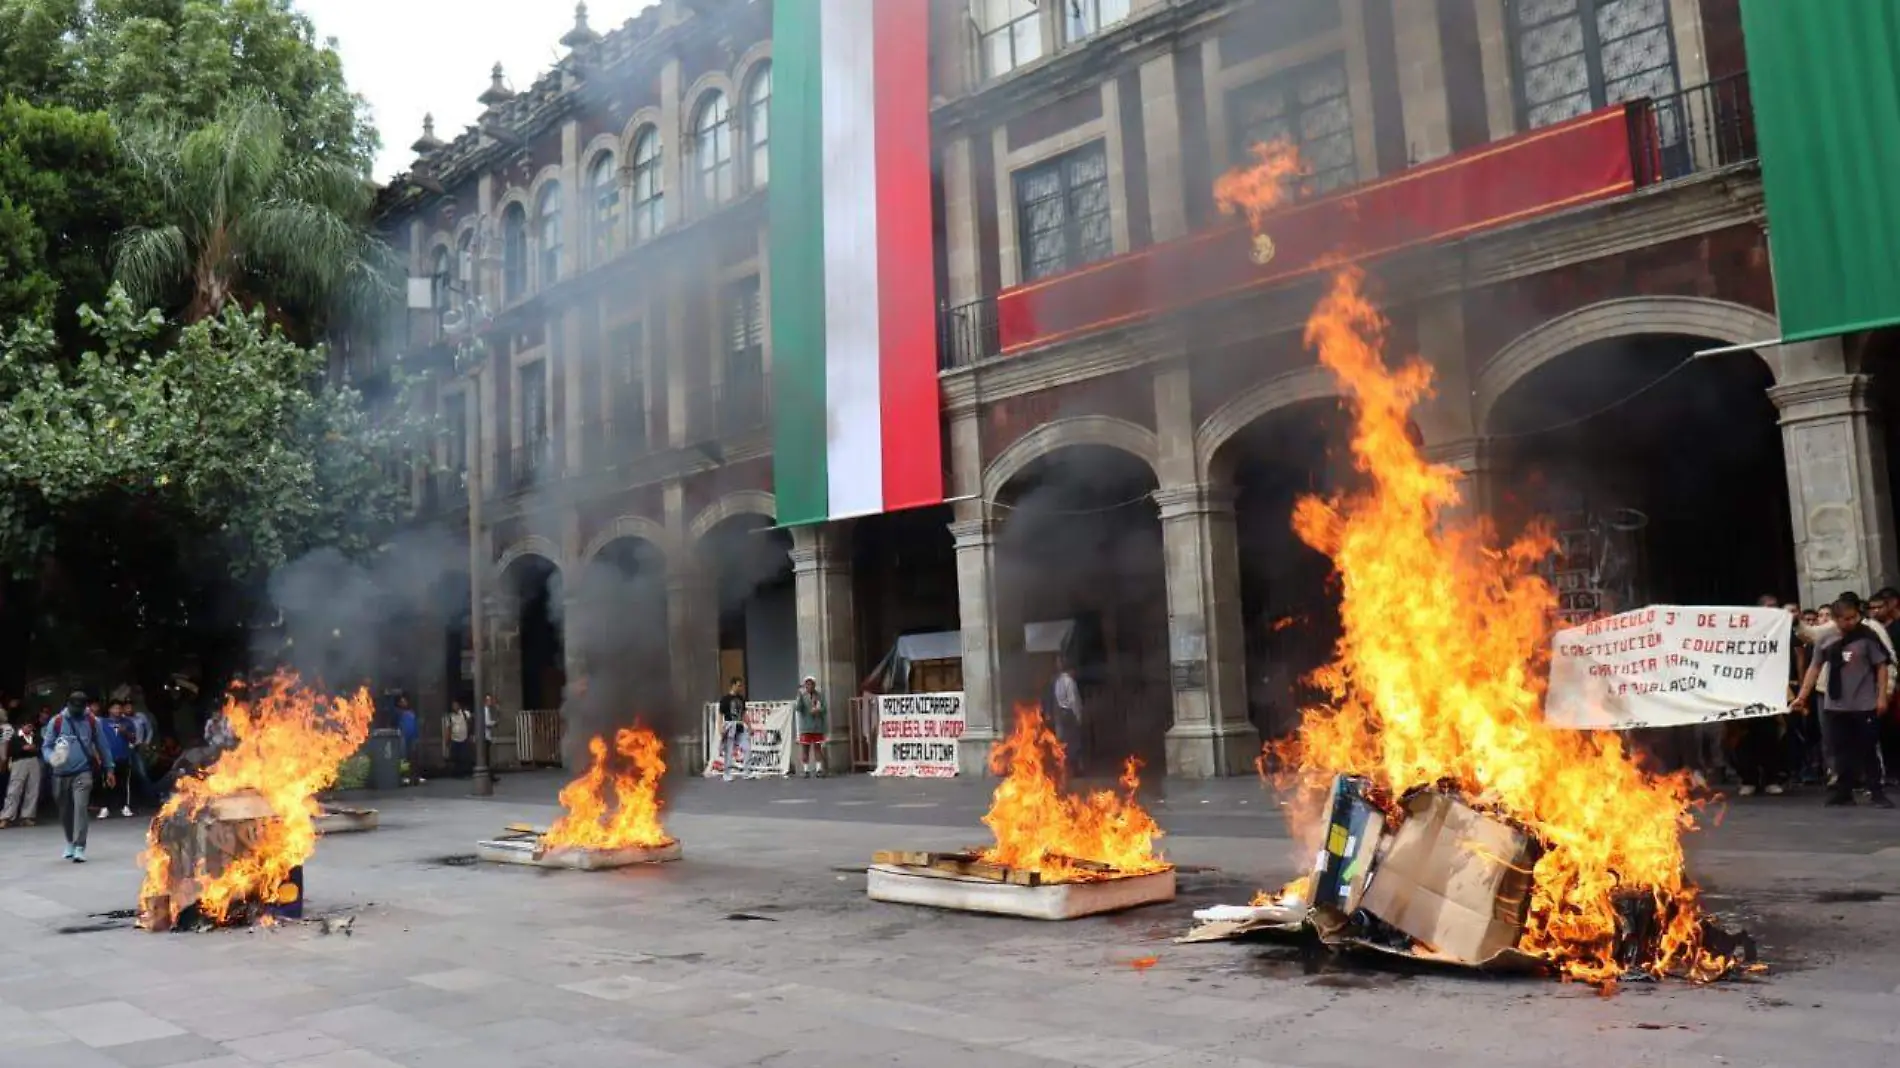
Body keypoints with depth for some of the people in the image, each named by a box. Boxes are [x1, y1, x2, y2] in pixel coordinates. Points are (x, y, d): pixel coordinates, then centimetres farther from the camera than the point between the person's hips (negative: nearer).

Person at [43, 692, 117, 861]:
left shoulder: (93, 721, 0)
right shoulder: (57, 722, -2)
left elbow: (102, 746, 8)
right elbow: (46, 746, 2)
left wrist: (109, 769, 10)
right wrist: (52, 758, -20)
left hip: (83, 772, -2)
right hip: (61, 774, 2)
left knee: (80, 808, -17)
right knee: (65, 811, 14)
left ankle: (79, 848, -17)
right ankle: (70, 842, 37)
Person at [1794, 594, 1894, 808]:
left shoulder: (1867, 637, -5)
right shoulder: (1824, 640, 3)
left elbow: (1882, 666, -3)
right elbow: (1815, 668, 9)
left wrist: (1881, 696, -9)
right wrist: (1802, 696, 6)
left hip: (1864, 705, -3)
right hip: (1836, 706, 3)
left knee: (1867, 750, 2)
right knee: (1843, 750, 9)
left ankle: (1877, 792, 10)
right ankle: (1844, 791, 15)